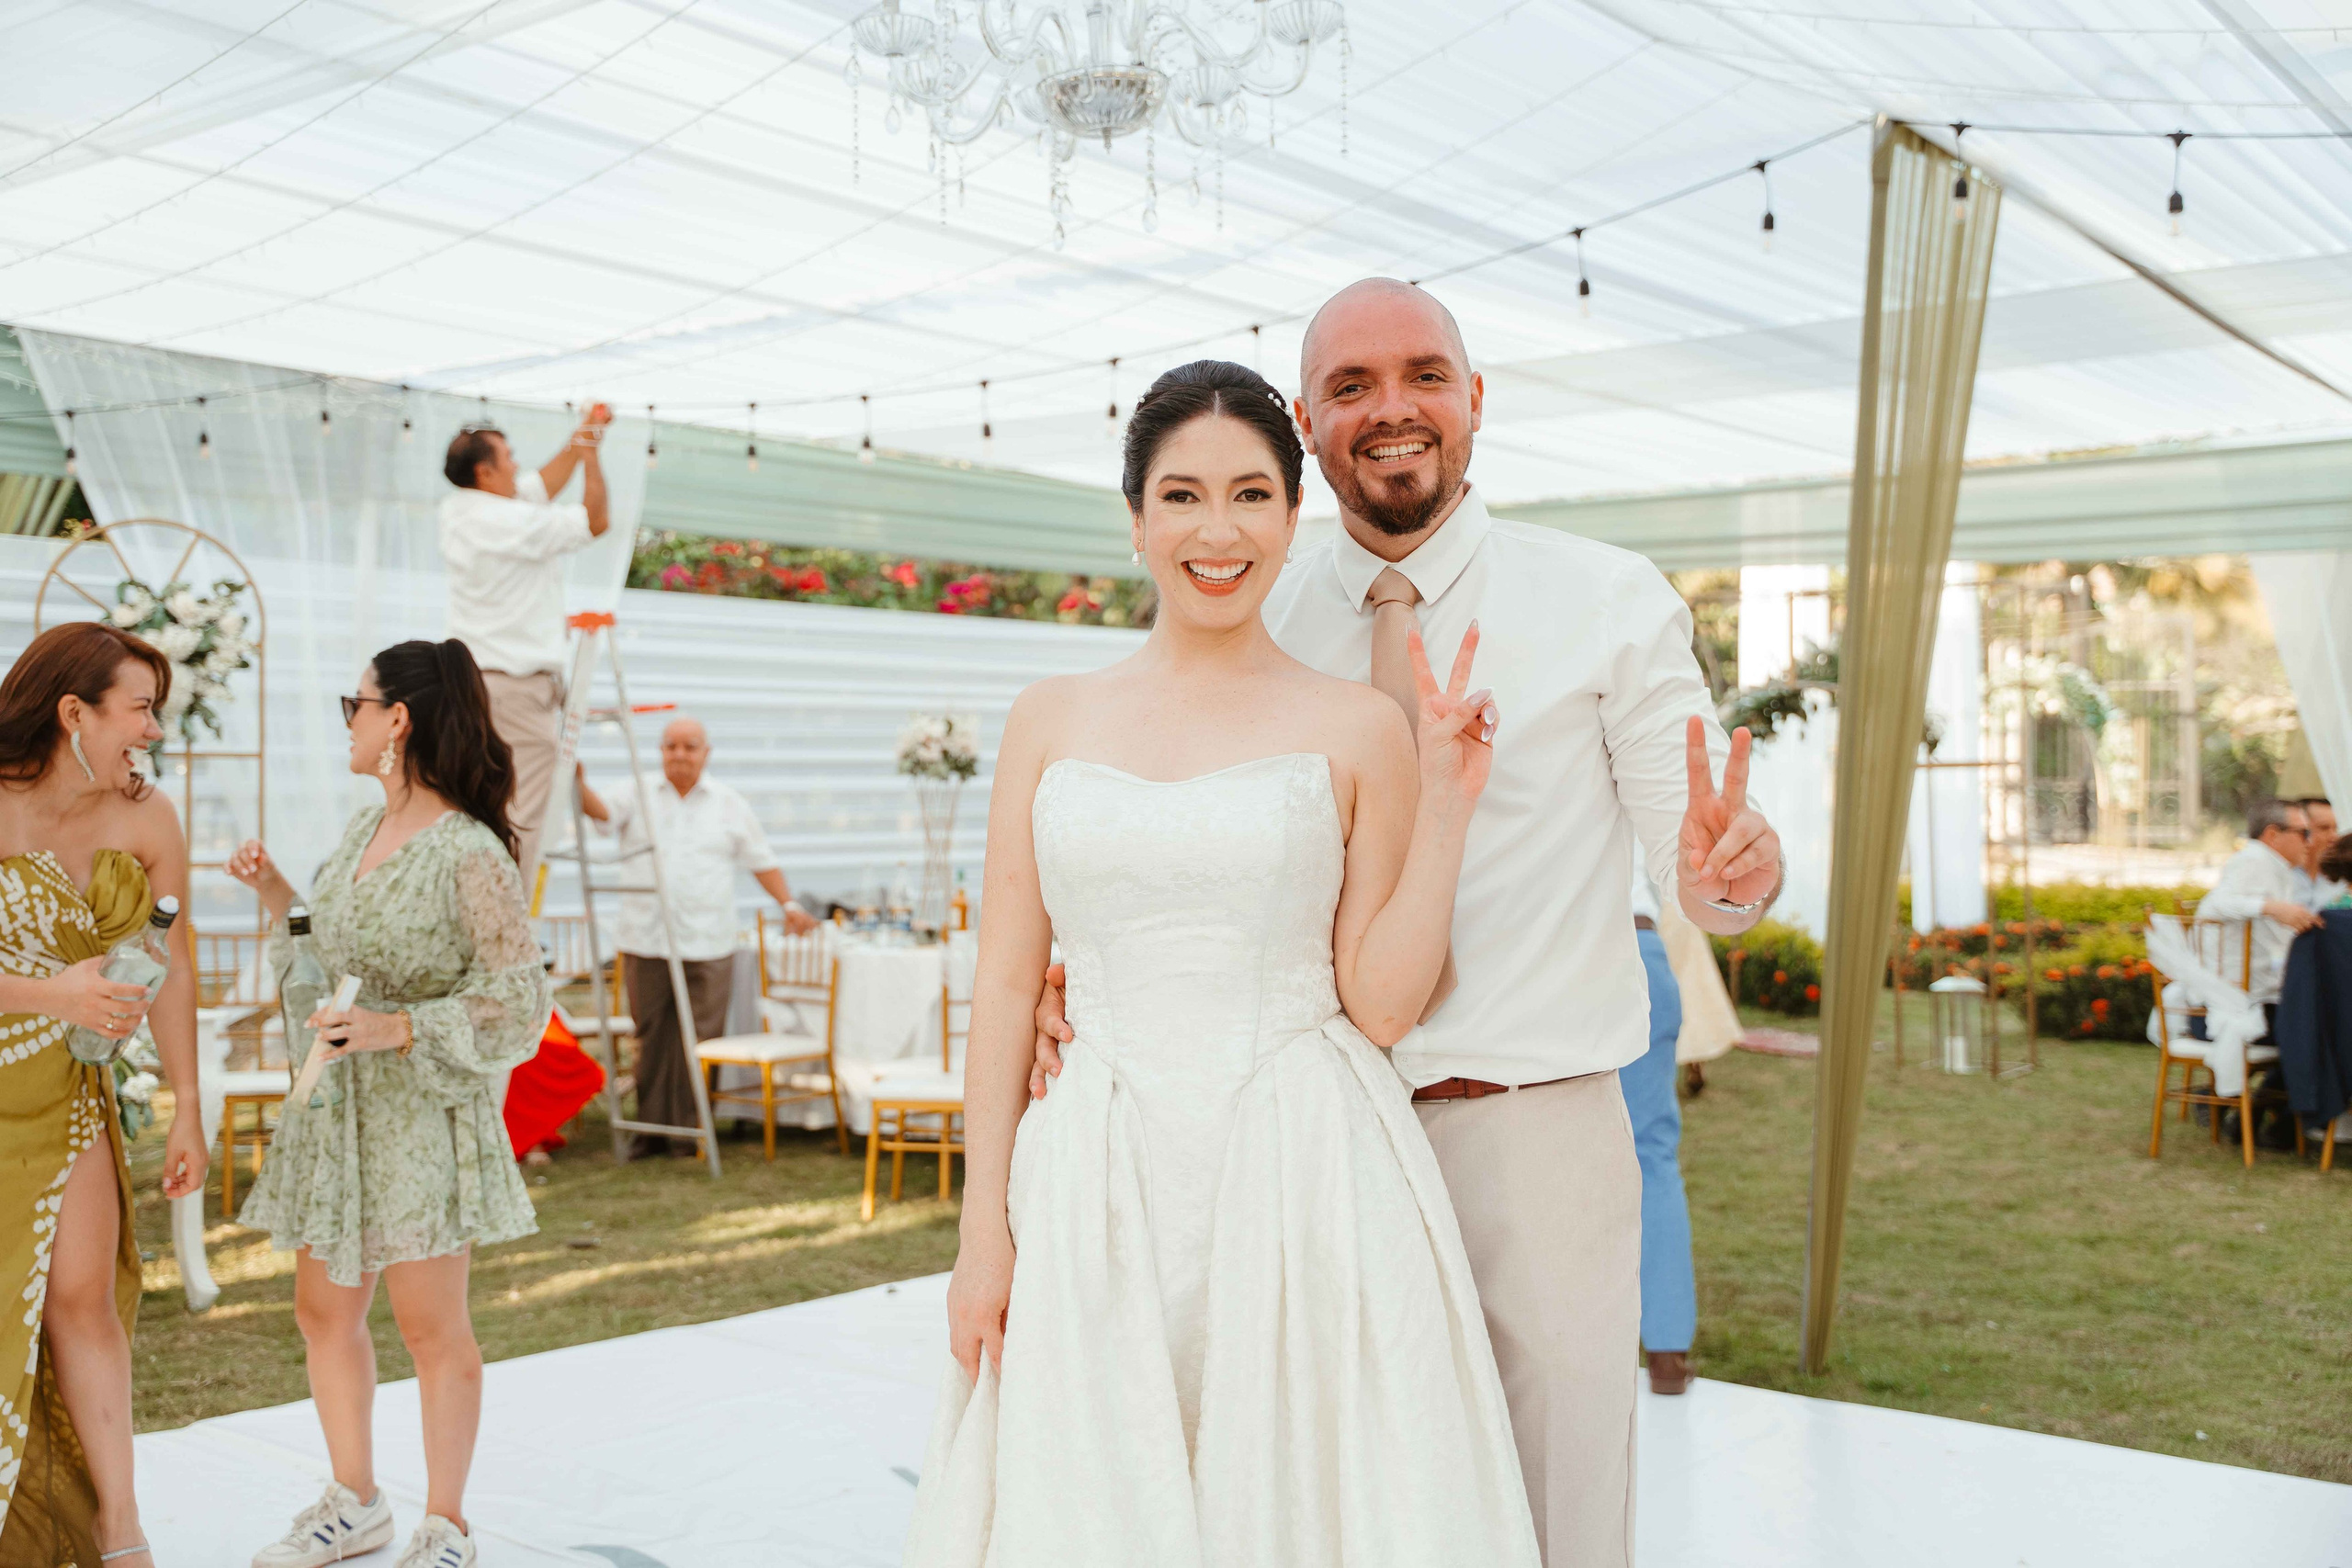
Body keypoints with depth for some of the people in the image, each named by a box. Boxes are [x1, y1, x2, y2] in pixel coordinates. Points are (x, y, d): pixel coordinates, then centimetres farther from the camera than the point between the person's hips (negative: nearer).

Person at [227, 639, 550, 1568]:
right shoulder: (364, 830, 8)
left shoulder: (470, 854, -17)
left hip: (423, 1115, -8)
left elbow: (520, 1002, -19)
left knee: (431, 1326, 3)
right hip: (335, 1106, 8)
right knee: (323, 1310, 15)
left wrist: (395, 1028, -26)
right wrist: (275, 894, 8)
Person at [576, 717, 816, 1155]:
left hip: (706, 944, -1)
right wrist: (580, 785, -30)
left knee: (698, 1039, -2)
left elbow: (761, 860, 13)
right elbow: (601, 813, -10)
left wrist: (788, 904, 3)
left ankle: (690, 1128, 8)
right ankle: (650, 1124, 16)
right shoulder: (639, 797, 8)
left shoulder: (731, 806, 10)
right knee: (651, 1036, 6)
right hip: (645, 941, 1)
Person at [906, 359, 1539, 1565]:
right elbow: (1006, 983, 5)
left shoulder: (1357, 729, 1)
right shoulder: (1052, 718, 7)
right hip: (1100, 1186, 2)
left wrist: (1446, 800, -8)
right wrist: (983, 1226, 1)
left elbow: (1379, 1005, -1)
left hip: (1306, 1184, -1)